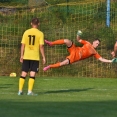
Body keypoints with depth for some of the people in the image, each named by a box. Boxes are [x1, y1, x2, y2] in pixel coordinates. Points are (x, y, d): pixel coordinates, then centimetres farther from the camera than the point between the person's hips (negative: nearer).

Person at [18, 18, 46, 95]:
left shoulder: (26, 32, 3)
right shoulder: (40, 34, -4)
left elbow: (23, 45, 3)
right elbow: (41, 46, -7)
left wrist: (21, 56, 10)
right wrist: (43, 57, -1)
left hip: (26, 56, 3)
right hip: (35, 57, -3)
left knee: (24, 73, 8)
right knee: (32, 74, 0)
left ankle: (20, 90, 7)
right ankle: (30, 91, -5)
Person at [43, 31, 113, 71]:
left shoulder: (95, 53, 9)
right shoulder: (87, 43, 12)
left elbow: (101, 59, 4)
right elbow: (79, 40, 12)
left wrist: (110, 61, -8)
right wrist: (78, 35, -11)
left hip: (75, 58, -1)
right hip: (75, 50, 1)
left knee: (64, 63, -28)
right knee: (67, 41, -27)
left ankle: (50, 66, -12)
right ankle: (51, 43, -16)